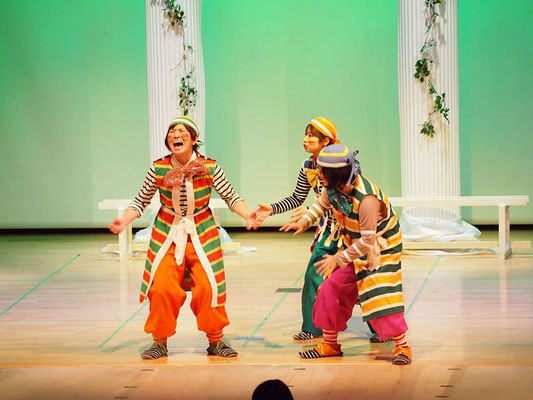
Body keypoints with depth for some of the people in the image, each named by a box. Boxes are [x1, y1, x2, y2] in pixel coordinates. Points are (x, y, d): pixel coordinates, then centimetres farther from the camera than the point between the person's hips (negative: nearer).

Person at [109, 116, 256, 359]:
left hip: (202, 234, 0)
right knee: (162, 288, -9)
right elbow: (141, 201, 0)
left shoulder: (209, 167, -9)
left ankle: (215, 341, 10)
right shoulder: (158, 168, -7)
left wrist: (248, 216, -20)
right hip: (167, 234, 0)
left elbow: (231, 197, -3)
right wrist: (123, 221, -14)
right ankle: (160, 342, 8)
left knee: (208, 286, -7)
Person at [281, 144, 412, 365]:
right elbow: (322, 204, 13)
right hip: (354, 245, 8)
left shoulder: (366, 199, -36)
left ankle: (402, 347, -5)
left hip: (381, 248, -8)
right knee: (331, 289, 6)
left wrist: (338, 259, -24)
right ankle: (329, 344, 19)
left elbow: (368, 241, -30)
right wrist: (304, 221, 1)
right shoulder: (334, 187, -13)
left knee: (380, 296, -17)